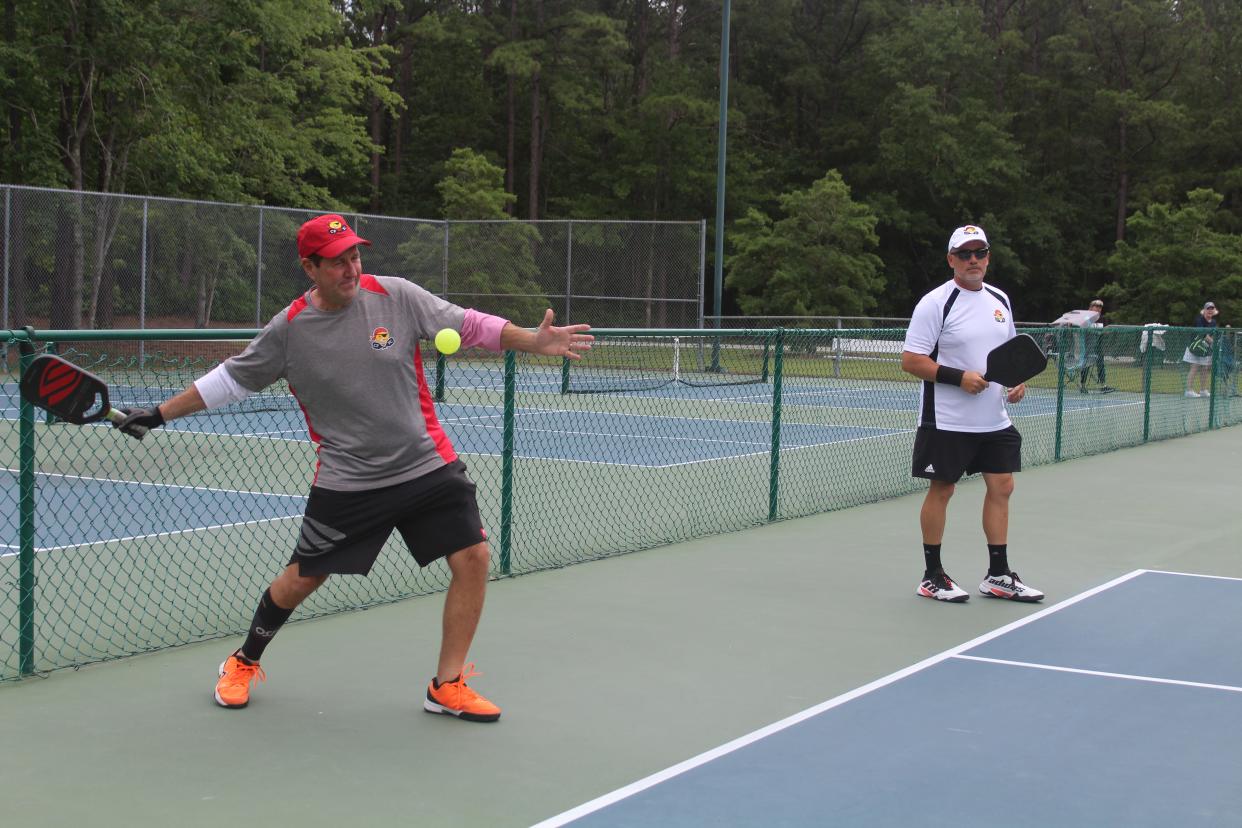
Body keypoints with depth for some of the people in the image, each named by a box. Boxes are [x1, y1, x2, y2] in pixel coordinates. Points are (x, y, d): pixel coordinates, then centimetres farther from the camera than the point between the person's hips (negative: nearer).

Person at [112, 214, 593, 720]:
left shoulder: (396, 297, -7)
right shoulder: (288, 330, -6)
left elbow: (469, 325, -3)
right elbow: (229, 379, 7)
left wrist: (535, 342, -15)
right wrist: (159, 414, 7)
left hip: (427, 465, 1)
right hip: (347, 482, -1)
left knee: (472, 557, -8)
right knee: (302, 578, 7)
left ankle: (447, 686, 6)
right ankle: (243, 662, 34)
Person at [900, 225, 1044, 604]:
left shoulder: (1000, 299, 10)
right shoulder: (935, 303, -11)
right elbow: (910, 360, -15)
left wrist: (1017, 381, 3)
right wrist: (960, 378, -23)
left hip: (995, 420, 7)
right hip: (947, 421, -7)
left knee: (1001, 486, 7)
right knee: (941, 489, 1)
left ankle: (998, 576, 17)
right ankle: (932, 576, 13)